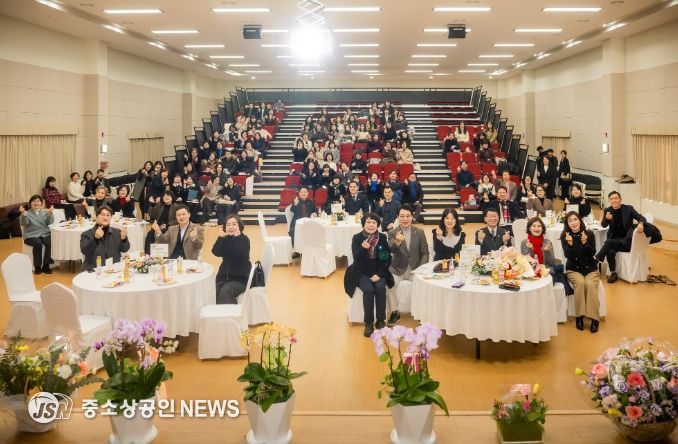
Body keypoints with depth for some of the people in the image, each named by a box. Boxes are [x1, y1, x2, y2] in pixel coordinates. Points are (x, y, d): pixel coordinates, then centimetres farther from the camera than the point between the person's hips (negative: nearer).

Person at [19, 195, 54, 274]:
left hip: (45, 234, 2)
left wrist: (50, 213, -19)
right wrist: (23, 214, -27)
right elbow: (23, 223, -9)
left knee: (50, 243, -30)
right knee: (38, 243, -34)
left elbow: (49, 222, -1)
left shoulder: (45, 212, 16)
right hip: (31, 235, -2)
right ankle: (37, 266, -21)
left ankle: (46, 265, -21)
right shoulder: (27, 213, 9)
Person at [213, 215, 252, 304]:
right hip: (224, 275, 5)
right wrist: (221, 238, -17)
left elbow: (240, 255, -25)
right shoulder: (225, 239, 6)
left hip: (240, 278, -5)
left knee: (226, 291, -29)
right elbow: (216, 253, -8)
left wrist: (237, 237, -26)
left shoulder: (244, 239, -8)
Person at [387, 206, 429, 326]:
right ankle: (395, 312, -12)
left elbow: (425, 253, 4)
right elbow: (390, 250, -20)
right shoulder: (392, 232, -2)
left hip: (415, 269, 1)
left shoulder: (420, 232, 3)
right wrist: (397, 242, -43)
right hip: (398, 269, -1)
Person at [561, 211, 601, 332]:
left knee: (590, 284, -29)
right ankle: (579, 316, -22)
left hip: (590, 268, 0)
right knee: (580, 283, -31)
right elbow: (568, 256, -12)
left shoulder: (589, 234, -4)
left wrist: (585, 243, -27)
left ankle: (594, 318, -25)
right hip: (573, 269, 0)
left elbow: (592, 253, -9)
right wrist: (570, 244, -31)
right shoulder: (565, 237, -5)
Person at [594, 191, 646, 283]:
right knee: (610, 251, -30)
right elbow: (603, 225, -4)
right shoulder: (607, 210, 4)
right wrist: (607, 219, -28)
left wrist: (640, 223, -28)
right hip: (614, 239, 2)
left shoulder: (628, 209, -1)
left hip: (627, 240, -2)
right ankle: (613, 273, -14)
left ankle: (596, 261, -18)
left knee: (608, 242, -30)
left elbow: (641, 218, -3)